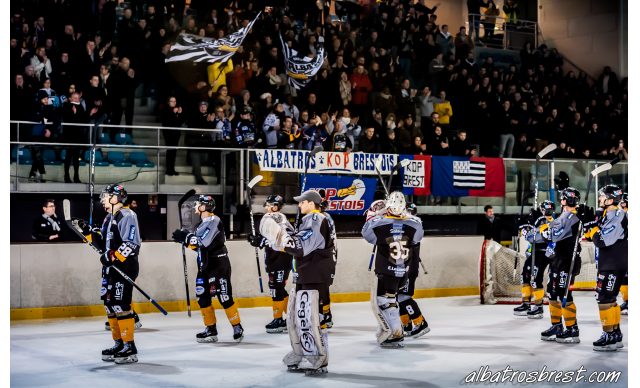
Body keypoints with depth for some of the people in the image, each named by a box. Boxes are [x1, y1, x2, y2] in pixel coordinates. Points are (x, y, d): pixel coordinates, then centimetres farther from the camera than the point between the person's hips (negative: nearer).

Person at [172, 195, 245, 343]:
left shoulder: (214, 221, -14)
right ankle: (211, 330, 14)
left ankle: (237, 327, 4)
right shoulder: (201, 223, 14)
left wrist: (186, 236, -19)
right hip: (205, 266, 9)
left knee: (225, 297, -7)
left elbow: (204, 242, -25)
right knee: (203, 297, 6)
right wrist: (185, 239, 3)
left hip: (219, 265, -9)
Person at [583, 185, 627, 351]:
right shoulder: (607, 215, 14)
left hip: (614, 266, -10)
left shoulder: (617, 217, -17)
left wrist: (591, 226, -13)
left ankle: (609, 337, -9)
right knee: (610, 299, 14)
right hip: (607, 264, 10)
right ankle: (616, 334, 21)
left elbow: (602, 241, -25)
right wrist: (591, 227, 8)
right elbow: (599, 238, 22)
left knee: (605, 299, -11)